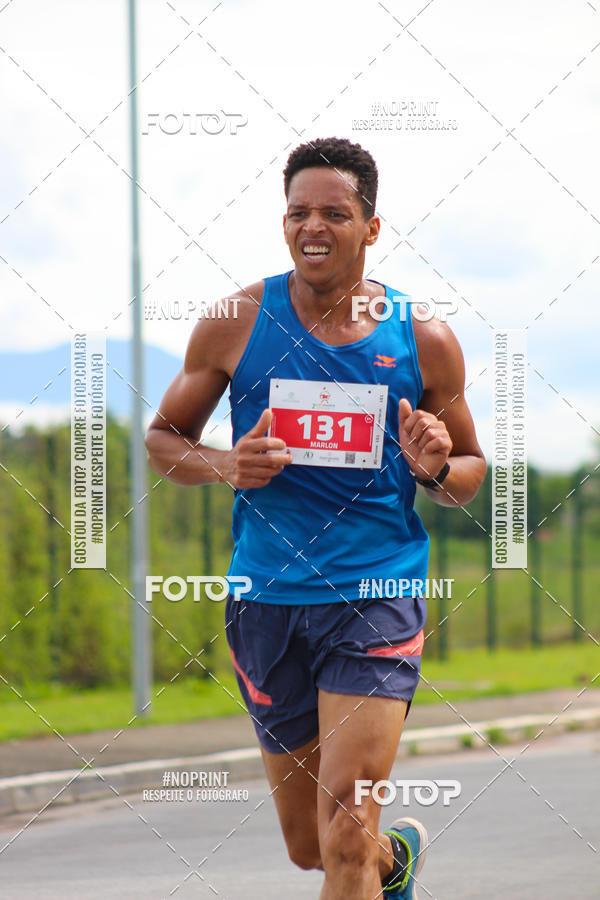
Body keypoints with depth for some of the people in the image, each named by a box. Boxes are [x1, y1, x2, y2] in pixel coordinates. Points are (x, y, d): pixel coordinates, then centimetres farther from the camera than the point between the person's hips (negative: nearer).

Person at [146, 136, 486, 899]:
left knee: (347, 832, -17)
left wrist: (436, 471, -11)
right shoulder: (235, 323, 0)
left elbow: (470, 470, 12)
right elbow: (162, 438, 10)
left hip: (377, 595, -2)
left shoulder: (425, 341, 0)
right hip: (267, 599, 2)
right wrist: (224, 466, -11)